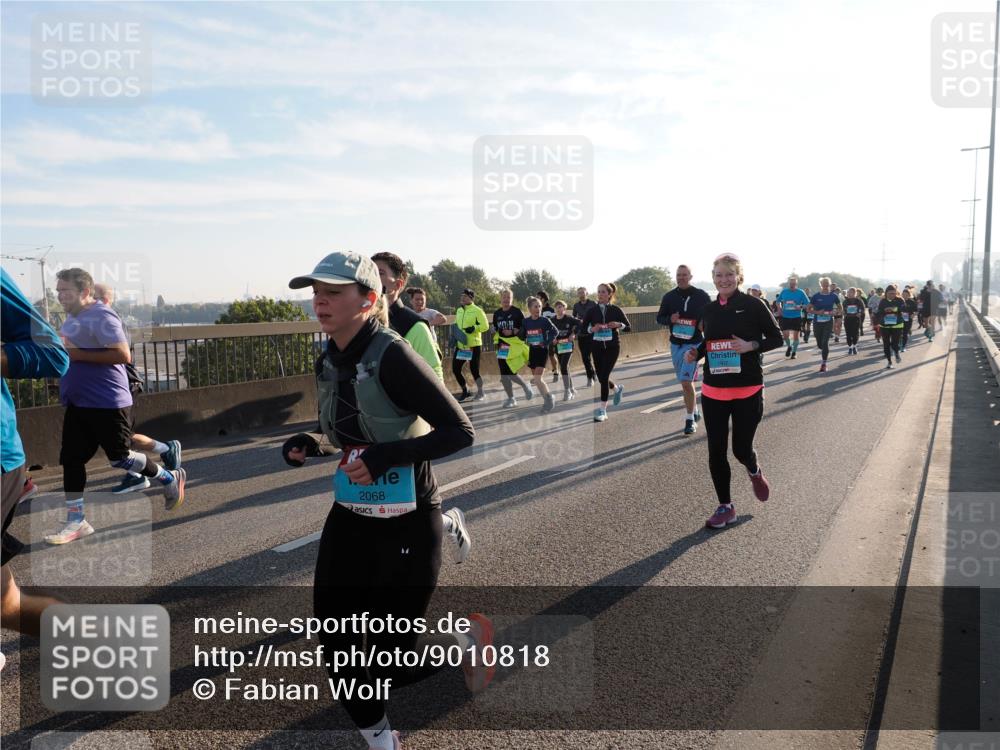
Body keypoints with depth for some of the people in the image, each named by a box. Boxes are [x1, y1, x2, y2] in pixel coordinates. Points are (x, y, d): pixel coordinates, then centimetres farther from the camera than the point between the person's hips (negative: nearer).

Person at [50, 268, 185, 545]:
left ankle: (169, 478, 23)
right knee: (71, 459, 6)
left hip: (108, 402, -9)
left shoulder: (101, 317, -16)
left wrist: (78, 354, -24)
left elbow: (123, 355, -25)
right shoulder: (72, 318, 13)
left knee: (119, 457, 0)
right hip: (78, 403, 9)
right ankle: (76, 521, 14)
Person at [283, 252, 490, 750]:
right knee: (337, 648, 10)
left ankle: (465, 642, 33)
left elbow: (460, 433, -22)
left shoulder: (391, 357, -21)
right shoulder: (329, 363, 2)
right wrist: (306, 448, 0)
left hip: (407, 528, -7)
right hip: (348, 520, 7)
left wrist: (385, 456, -28)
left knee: (388, 665, 4)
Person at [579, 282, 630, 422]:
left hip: (612, 346, -3)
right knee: (601, 377, 8)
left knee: (604, 376, -11)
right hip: (597, 346, 3)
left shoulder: (616, 310, -2)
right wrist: (592, 329, -17)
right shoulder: (592, 310, 2)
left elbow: (628, 327, 2)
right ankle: (617, 389, 43)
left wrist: (619, 325, -18)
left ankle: (602, 410, -4)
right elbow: (583, 326, 2)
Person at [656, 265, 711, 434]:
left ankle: (690, 419, -4)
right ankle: (695, 412, 32)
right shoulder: (669, 296, 4)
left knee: (686, 382, -14)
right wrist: (670, 319, -12)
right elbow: (659, 318, 9)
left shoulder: (702, 296, -3)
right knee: (685, 382, 14)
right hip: (675, 344, 4)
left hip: (693, 344, -4)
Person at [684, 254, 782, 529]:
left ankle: (755, 473, 41)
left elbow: (776, 338, -2)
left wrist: (751, 345, -19)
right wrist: (695, 353, -4)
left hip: (747, 390, -4)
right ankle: (725, 507, 20)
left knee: (742, 448, 3)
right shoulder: (709, 310, 6)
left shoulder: (753, 305, -7)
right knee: (716, 451, 4)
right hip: (714, 390, 4)